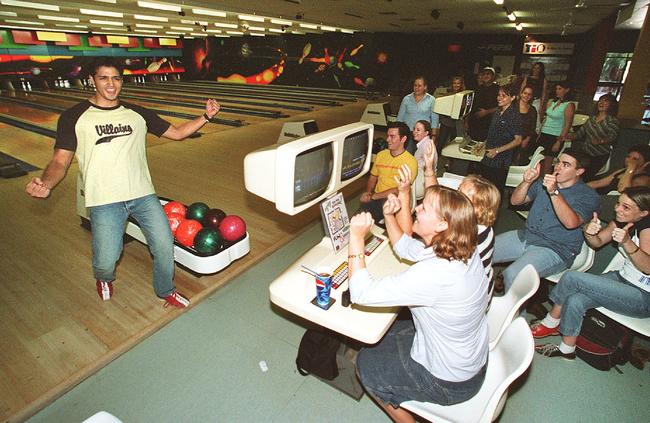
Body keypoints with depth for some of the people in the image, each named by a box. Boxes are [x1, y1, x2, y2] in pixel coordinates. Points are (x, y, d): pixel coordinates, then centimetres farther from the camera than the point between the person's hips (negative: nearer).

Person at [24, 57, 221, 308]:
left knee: (164, 246, -1)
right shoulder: (74, 117, 4)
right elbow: (60, 161, 0)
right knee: (106, 261, -5)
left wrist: (206, 117, 1)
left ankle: (165, 291, 28)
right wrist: (46, 184, -21)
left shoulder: (137, 114, 12)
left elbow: (176, 132, 14)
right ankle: (104, 279, 37)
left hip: (143, 194, 3)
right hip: (105, 201, -2)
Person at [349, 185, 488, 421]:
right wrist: (389, 215, -7)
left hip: (451, 383, -7)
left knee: (365, 363, 11)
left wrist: (356, 238, -30)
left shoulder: (433, 274, -40)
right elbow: (405, 248, 4)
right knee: (386, 334, 24)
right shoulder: (463, 250, -12)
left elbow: (362, 293, -35)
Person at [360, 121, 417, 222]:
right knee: (364, 205, -30)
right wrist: (367, 192, -3)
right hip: (376, 199, 4)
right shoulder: (381, 154, 12)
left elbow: (399, 190, -13)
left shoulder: (410, 161, -6)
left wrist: (373, 197, -15)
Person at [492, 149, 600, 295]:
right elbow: (515, 201, 8)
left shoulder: (588, 196, -6)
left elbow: (571, 222, -26)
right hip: (525, 236, 7)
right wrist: (526, 182, -10)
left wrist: (554, 192, -34)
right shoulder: (544, 181, 12)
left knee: (512, 275, -31)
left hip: (554, 250, -6)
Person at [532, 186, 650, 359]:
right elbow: (598, 242, 7)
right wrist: (589, 233, -16)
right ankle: (567, 349, 4)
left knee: (571, 277, -21)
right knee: (574, 301, -18)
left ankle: (550, 324, 1)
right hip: (623, 278, 7)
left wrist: (627, 243, -47)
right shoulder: (621, 222, -1)